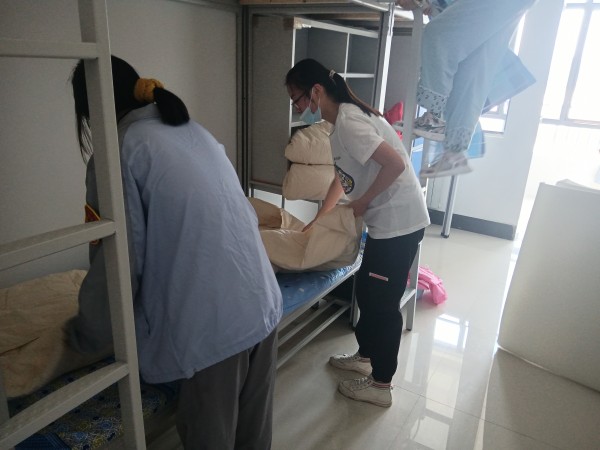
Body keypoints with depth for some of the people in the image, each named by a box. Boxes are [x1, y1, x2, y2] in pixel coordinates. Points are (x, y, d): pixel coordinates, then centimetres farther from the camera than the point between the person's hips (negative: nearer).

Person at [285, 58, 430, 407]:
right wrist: (317, 221, 23)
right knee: (366, 291, 21)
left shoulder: (347, 123, -19)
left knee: (383, 301, 3)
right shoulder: (345, 120, 12)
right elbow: (343, 177, 21)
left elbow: (395, 164, -28)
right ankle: (365, 356, 41)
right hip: (388, 221, 10)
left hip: (398, 223, -10)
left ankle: (380, 385, 21)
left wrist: (362, 202, -15)